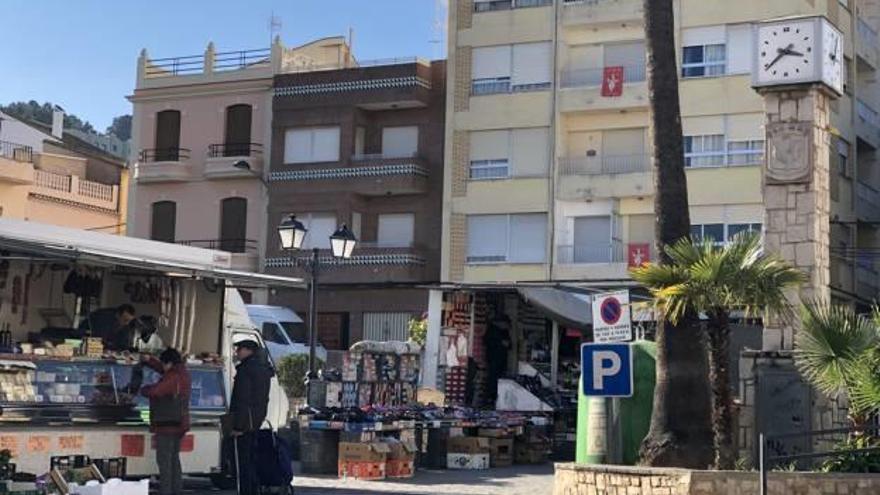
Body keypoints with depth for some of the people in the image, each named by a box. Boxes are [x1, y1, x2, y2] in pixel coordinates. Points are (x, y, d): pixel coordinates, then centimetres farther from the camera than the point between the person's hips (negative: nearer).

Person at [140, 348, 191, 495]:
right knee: (174, 458, 17)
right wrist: (149, 360, 17)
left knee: (164, 460, -6)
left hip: (167, 424, -10)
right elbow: (162, 369, 25)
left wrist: (143, 390, -2)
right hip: (180, 423, 10)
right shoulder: (183, 374, 11)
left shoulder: (172, 377, -18)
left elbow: (154, 391, -22)